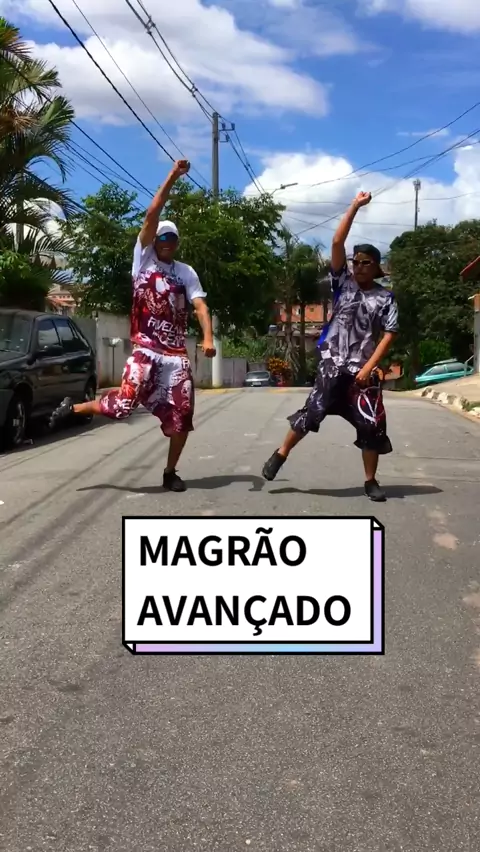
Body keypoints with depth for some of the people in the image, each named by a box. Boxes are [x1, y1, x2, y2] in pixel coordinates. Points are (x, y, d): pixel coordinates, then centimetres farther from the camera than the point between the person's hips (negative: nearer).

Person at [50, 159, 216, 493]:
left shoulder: (186, 272, 10)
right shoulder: (144, 258, 4)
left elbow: (200, 304, -1)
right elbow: (152, 215, -6)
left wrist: (208, 337, -19)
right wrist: (172, 178, -9)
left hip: (176, 352, 3)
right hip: (145, 348, -3)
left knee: (181, 414, 1)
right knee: (124, 403, -16)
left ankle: (171, 472, 16)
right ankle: (73, 408, 11)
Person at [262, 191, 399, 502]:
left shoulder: (385, 298, 2)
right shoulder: (343, 283, 4)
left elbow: (389, 334, -3)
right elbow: (337, 243, -4)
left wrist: (369, 367, -12)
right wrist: (355, 207, -6)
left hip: (363, 369, 1)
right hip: (333, 364, 0)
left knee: (372, 424, 0)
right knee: (314, 411, -7)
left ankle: (371, 480, 14)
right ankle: (281, 454, 13)